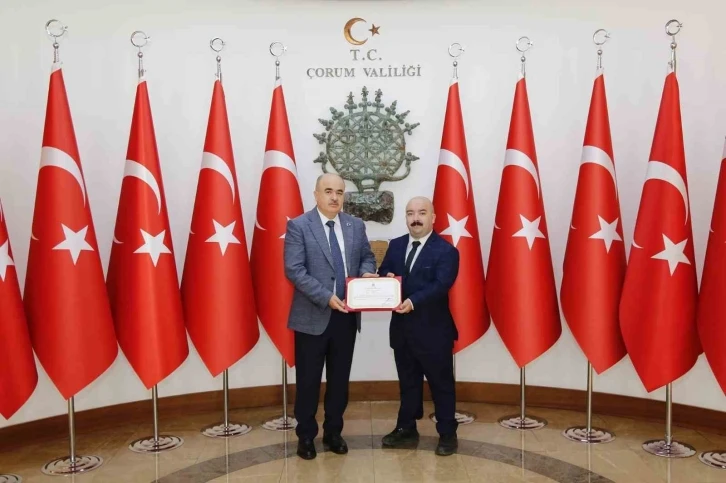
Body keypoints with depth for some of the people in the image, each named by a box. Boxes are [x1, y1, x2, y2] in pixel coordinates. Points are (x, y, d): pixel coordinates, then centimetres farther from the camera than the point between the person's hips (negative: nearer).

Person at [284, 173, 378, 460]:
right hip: (312, 316, -4)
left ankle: (333, 432, 32)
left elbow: (367, 256, 16)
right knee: (309, 380, 8)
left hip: (346, 315, 4)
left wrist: (367, 272, -9)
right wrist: (326, 297, -22)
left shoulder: (356, 225, 7)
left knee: (340, 378, 15)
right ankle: (306, 436, 25)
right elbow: (294, 270, -15)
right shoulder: (298, 226, -8)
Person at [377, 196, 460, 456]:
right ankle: (406, 429, 32)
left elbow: (440, 286, -21)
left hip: (433, 330, -5)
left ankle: (447, 434, 21)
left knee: (441, 383, 7)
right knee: (408, 382, 18)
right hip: (402, 328, 6)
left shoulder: (446, 250, -10)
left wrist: (413, 302, -34)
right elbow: (383, 273, 10)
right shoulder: (396, 245, 9)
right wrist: (388, 278, -14)